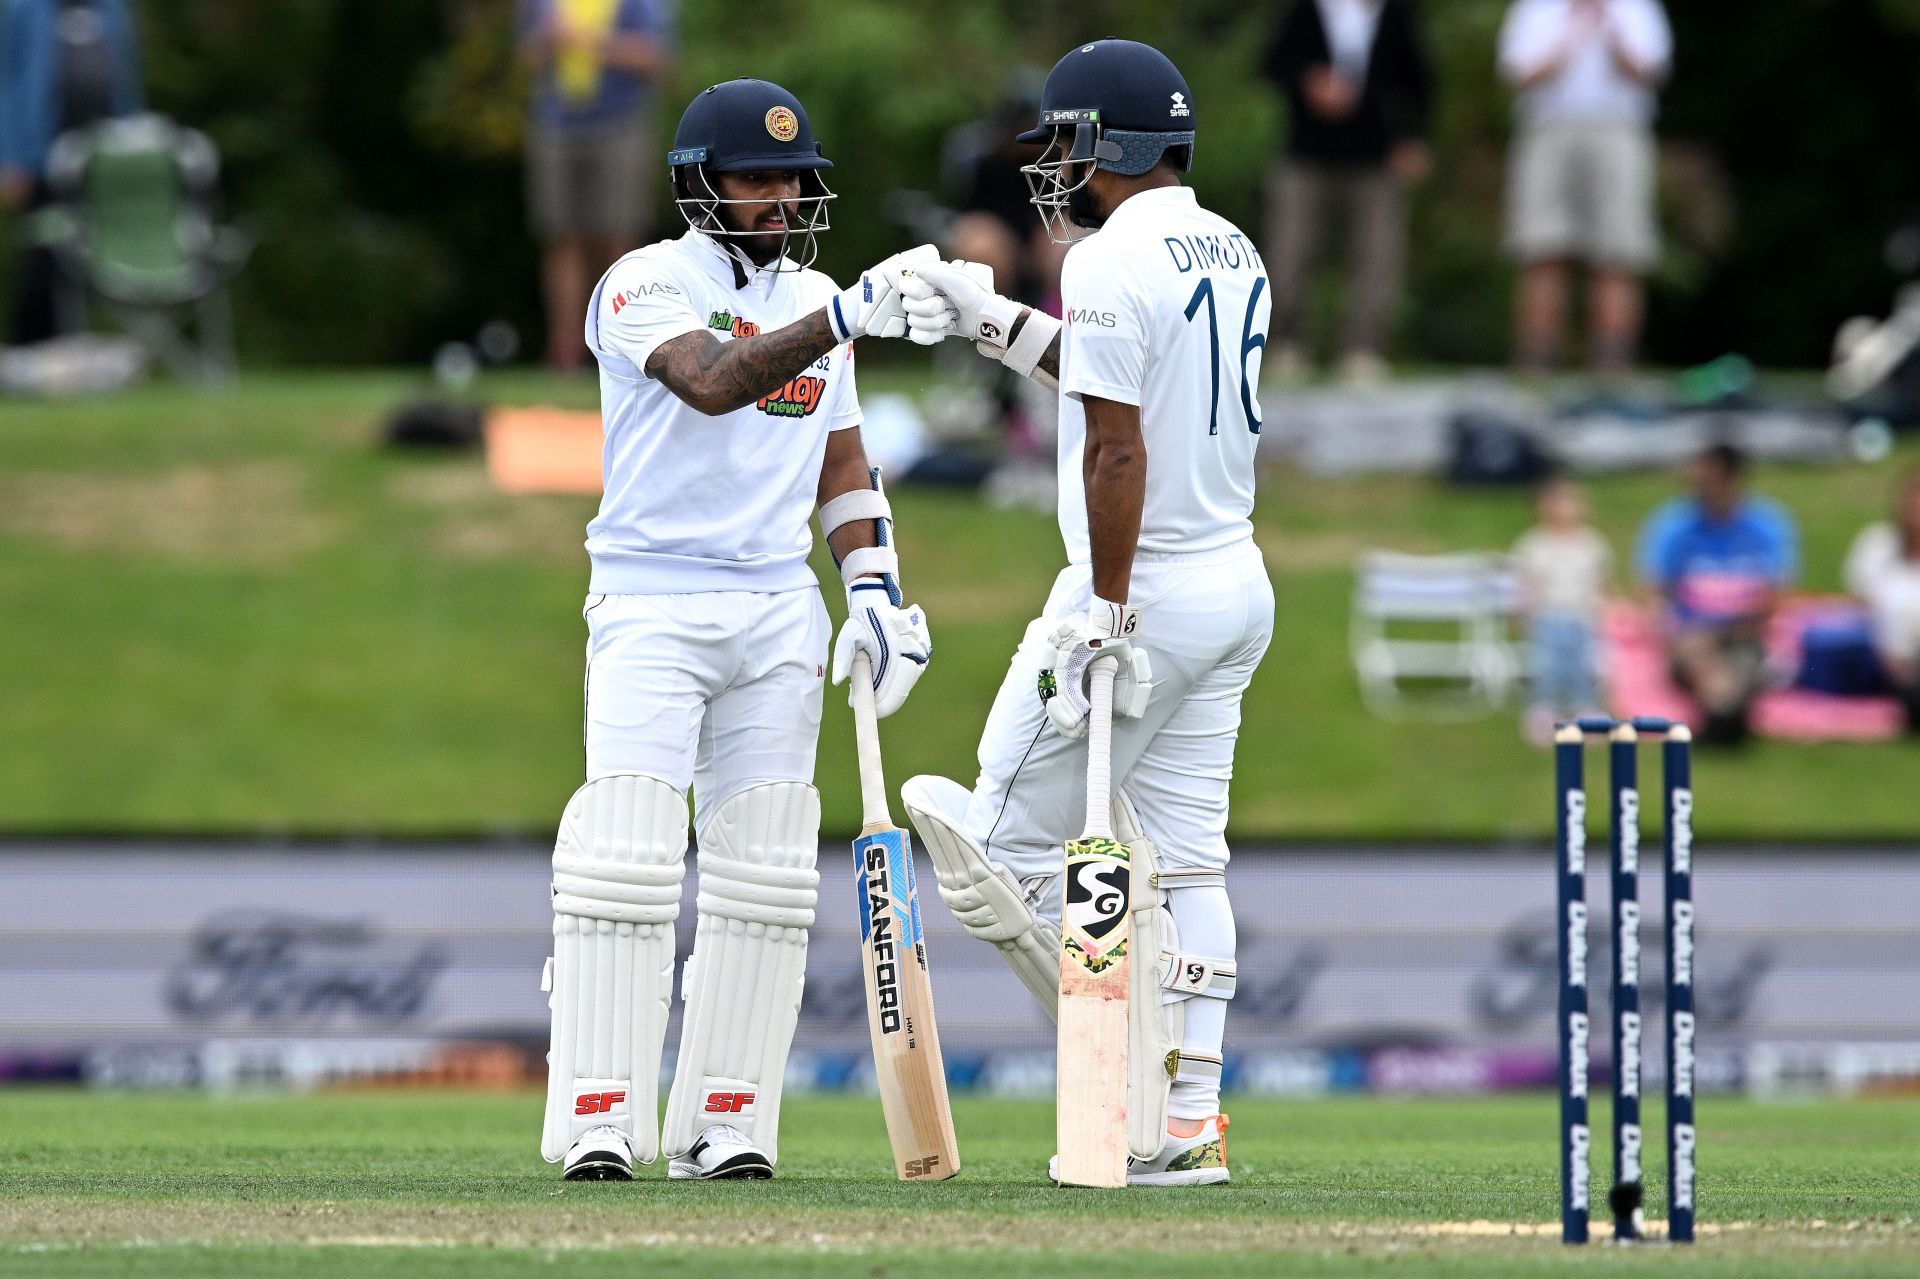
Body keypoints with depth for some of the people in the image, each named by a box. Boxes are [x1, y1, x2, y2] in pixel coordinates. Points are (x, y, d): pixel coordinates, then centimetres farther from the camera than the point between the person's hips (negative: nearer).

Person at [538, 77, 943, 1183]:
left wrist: (876, 590, 5)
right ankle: (599, 1122, -12)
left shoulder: (816, 304, 13)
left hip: (779, 610, 6)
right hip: (651, 603, -6)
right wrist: (849, 316, -37)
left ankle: (725, 1125, 5)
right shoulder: (647, 287, -7)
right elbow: (714, 382, -26)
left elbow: (841, 462, 19)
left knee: (764, 875, 2)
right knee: (626, 863, -13)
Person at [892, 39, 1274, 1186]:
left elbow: (1119, 449, -21)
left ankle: (1138, 1080, -6)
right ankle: (1187, 1122, 6)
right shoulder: (1235, 257, 12)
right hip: (1238, 588, 9)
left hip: (1144, 590, -9)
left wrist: (1106, 621, -23)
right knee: (1184, 861, 9)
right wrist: (996, 325, 27)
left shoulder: (1113, 262, -15)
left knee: (1009, 844, 0)